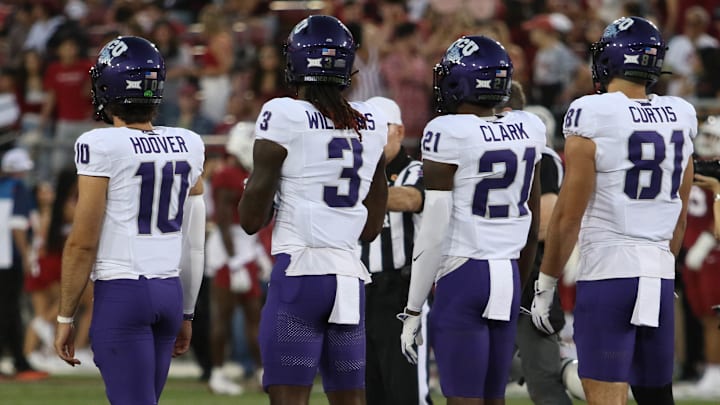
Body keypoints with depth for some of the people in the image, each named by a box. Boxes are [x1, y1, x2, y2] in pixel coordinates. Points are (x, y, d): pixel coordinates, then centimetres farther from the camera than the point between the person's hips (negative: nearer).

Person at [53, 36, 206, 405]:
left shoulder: (101, 146, -10)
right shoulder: (187, 146, 8)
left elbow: (83, 243, -10)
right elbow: (194, 242, 13)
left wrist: (65, 318, -2)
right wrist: (186, 314, 21)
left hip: (121, 292, -6)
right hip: (171, 291, 6)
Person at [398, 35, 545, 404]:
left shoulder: (448, 134, -12)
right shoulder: (527, 131, 7)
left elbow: (435, 231, -11)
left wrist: (413, 310, -5)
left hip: (462, 277, -6)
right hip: (508, 276, 6)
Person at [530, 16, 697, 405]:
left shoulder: (593, 116, -10)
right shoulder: (680, 118, 7)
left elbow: (568, 216, -7)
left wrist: (545, 285, 2)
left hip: (607, 274, -6)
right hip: (660, 275, 6)